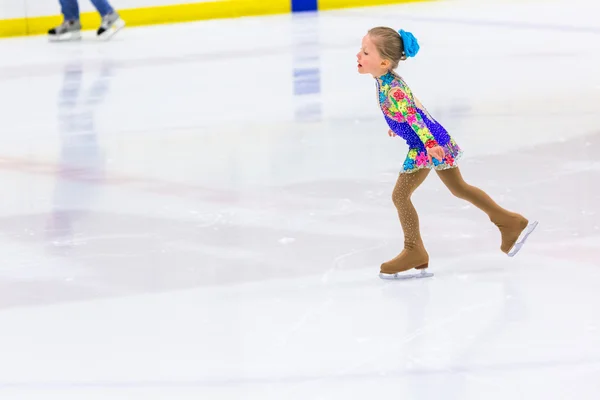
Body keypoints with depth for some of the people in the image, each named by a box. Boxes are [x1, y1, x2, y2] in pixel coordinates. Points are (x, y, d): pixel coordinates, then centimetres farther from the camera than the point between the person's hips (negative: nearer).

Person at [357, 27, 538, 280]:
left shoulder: (391, 88, -25)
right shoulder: (388, 80, 4)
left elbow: (411, 114, -35)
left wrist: (429, 143, -45)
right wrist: (396, 125, 40)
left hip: (425, 146, -10)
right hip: (432, 139, 10)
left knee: (400, 195, -4)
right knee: (458, 187, 22)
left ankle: (415, 253, 6)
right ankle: (510, 222, 31)